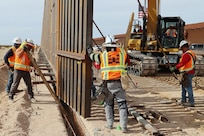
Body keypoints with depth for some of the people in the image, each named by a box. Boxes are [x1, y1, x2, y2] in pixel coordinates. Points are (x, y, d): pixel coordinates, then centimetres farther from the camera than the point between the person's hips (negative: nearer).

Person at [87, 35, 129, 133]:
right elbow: (126, 66, 11)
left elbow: (92, 56, 17)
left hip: (108, 84, 0)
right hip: (119, 83, 0)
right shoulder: (122, 52, 1)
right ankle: (124, 126, -2)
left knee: (108, 104, 19)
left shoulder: (102, 55, -3)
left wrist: (89, 49, 36)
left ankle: (109, 124, 21)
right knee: (122, 105, 4)